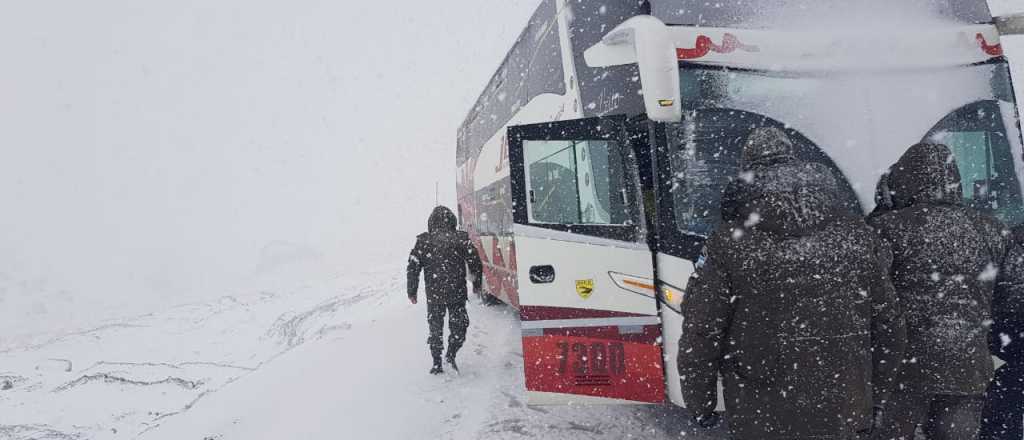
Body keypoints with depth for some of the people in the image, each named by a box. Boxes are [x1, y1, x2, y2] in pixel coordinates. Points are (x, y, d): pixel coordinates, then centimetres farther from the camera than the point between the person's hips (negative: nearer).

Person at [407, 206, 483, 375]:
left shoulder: (423, 241, -2)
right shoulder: (461, 239, -3)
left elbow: (413, 267, -1)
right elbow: (475, 263, 1)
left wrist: (412, 291, 9)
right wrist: (477, 285, 15)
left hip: (433, 294, 1)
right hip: (457, 293, -1)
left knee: (435, 328, 12)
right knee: (458, 325, 14)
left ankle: (437, 364, 13)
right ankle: (451, 355, 0)